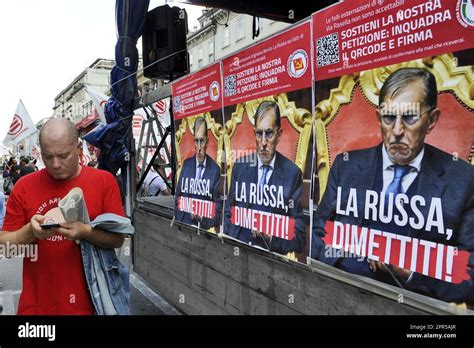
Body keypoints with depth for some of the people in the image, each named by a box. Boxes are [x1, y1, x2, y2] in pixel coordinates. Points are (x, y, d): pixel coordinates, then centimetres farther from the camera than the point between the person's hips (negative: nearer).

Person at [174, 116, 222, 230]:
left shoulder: (215, 169, -3)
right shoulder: (186, 164, 7)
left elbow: (218, 205, 0)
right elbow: (178, 196, 13)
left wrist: (203, 218, -14)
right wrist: (177, 222, 4)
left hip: (205, 228, -2)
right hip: (184, 224, 2)